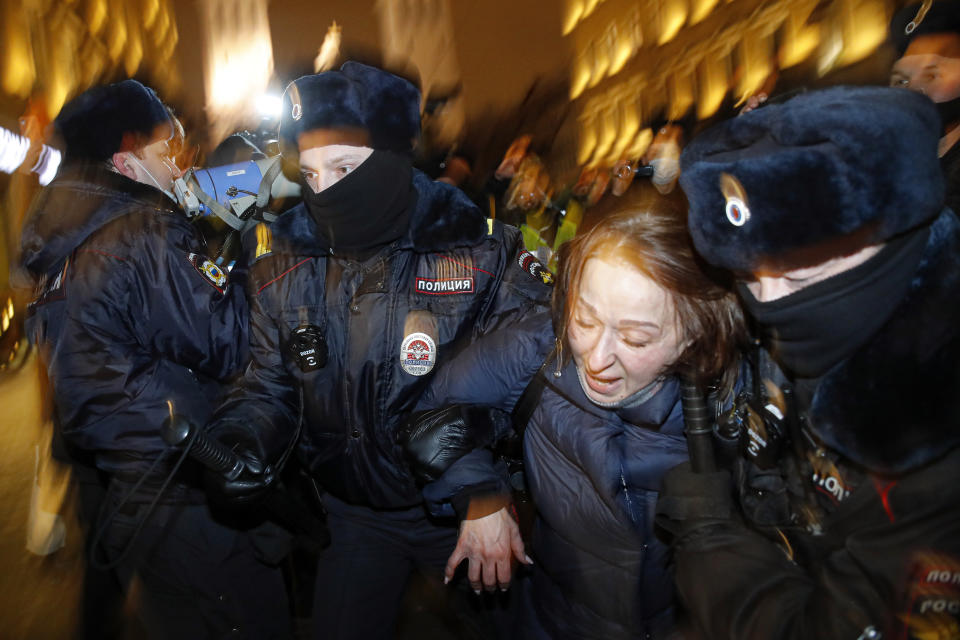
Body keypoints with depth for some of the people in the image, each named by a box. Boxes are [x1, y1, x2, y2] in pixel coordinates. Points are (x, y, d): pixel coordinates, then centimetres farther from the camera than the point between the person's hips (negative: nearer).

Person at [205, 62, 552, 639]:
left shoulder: (483, 256, -18)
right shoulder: (285, 270, -7)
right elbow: (271, 385, 1)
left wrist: (490, 496, -21)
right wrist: (243, 441, -19)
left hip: (463, 508, -2)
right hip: (354, 516, 3)